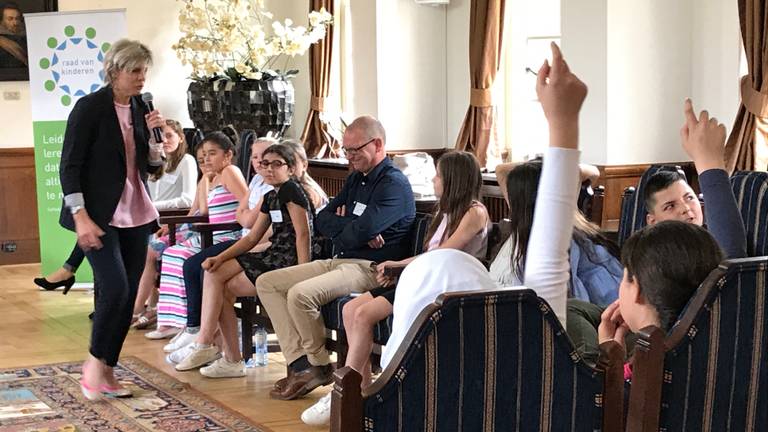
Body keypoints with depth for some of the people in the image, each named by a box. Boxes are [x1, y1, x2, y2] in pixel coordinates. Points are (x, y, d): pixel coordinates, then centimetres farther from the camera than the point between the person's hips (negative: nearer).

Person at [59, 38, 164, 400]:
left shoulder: (140, 109, 9)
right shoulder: (90, 107, -9)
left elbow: (153, 166, 13)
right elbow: (69, 166, -11)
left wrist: (155, 134, -5)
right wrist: (81, 217, -19)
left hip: (136, 214, 7)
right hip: (100, 215, -6)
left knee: (129, 294, 4)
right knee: (115, 288, -18)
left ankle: (107, 370, 15)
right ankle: (95, 361, 3)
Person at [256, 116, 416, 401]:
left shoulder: (394, 184, -11)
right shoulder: (356, 179, 19)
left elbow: (361, 231, -24)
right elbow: (322, 220, 11)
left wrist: (340, 227, -1)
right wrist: (352, 229, -8)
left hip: (370, 268, -10)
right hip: (340, 261, 10)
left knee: (300, 294, -30)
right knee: (267, 283, 1)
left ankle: (319, 365, -5)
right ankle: (300, 364, -10)